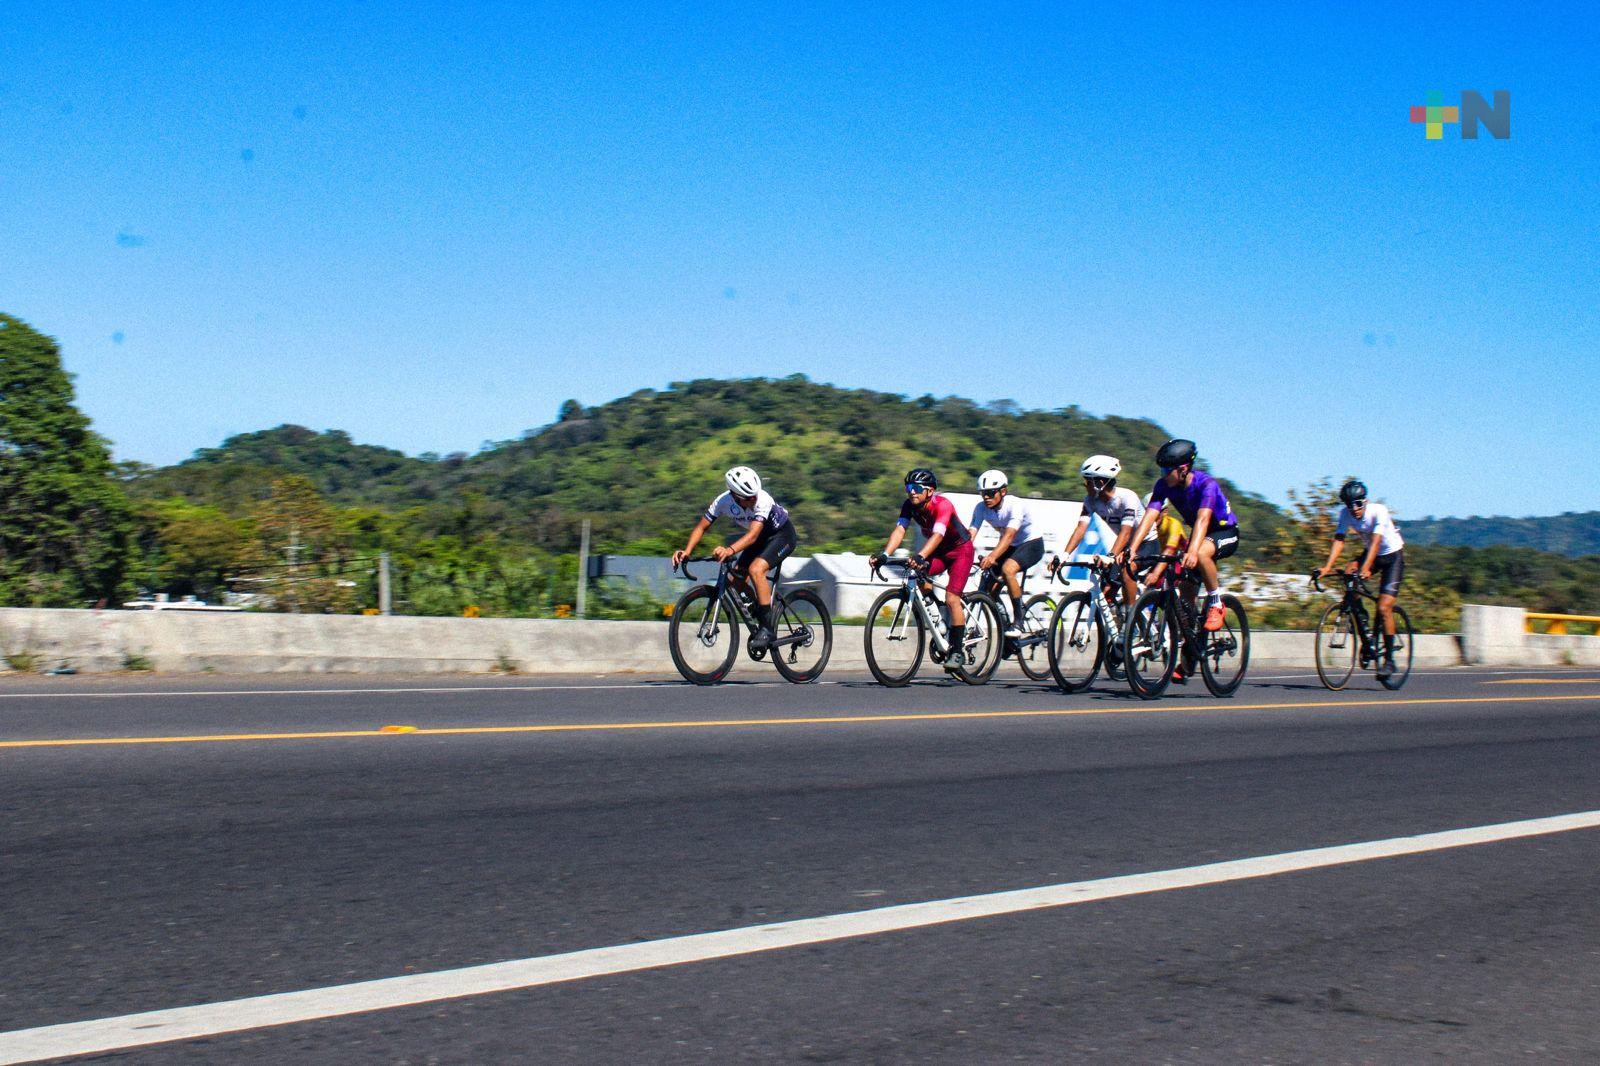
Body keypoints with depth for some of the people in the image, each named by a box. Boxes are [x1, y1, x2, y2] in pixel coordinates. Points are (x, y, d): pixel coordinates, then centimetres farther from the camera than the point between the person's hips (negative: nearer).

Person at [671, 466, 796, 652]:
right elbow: (701, 527, -13)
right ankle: (760, 621, 12)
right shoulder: (724, 501, -21)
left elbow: (753, 534, -47)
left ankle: (767, 630, -24)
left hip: (782, 534, -6)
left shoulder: (763, 500, -37)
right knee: (735, 579, -8)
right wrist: (687, 551, -30)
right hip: (762, 537, 6)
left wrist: (730, 550, -65)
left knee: (756, 569, -29)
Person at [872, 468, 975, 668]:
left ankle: (958, 651, -8)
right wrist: (884, 554, -41)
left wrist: (920, 556, -61)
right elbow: (899, 530, -24)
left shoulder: (942, 505, -30)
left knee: (951, 599, -18)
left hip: (960, 550, -6)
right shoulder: (909, 506, -13)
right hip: (938, 552, 6)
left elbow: (937, 535, -44)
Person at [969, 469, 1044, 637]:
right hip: (1010, 547, 7)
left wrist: (992, 557, -57)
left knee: (1007, 569, -33)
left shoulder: (1015, 505, -30)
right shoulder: (981, 508, -14)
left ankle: (1018, 621, -24)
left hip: (1031, 544, -7)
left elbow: (1009, 535, -42)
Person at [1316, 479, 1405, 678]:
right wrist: (1327, 567, -38)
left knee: (1384, 608, -16)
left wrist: (1366, 569, -52)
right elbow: (1339, 540, -23)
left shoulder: (1379, 511, -29)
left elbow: (1376, 541, -39)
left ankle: (1389, 659, -4)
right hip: (1372, 553, 5)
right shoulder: (1345, 514, -15)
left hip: (1393, 555, -5)